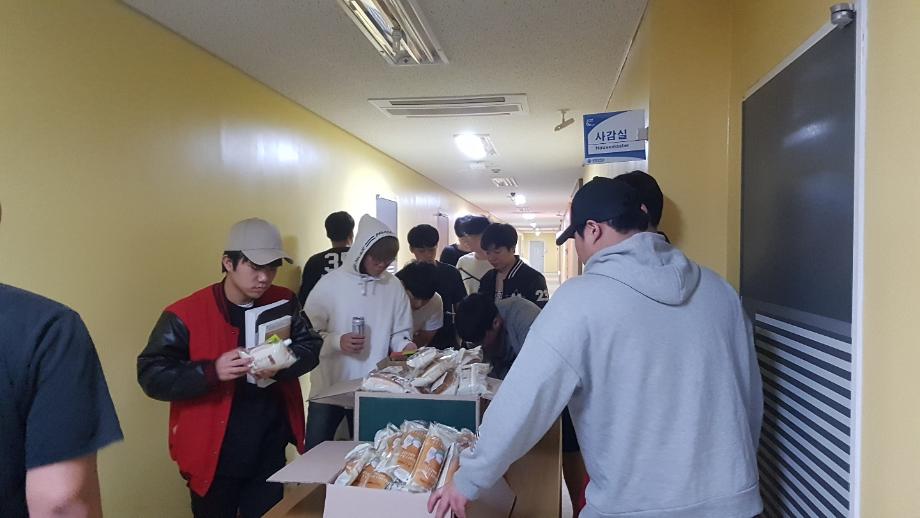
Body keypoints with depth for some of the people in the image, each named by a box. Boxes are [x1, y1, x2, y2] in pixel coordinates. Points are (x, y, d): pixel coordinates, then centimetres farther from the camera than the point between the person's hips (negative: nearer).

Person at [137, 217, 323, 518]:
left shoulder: (284, 303, -1)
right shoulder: (186, 315, -15)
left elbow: (311, 346, 2)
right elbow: (151, 376, -13)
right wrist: (211, 372, -29)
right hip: (214, 457, -3)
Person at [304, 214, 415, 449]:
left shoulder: (394, 287, -2)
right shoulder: (330, 284, -8)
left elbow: (399, 332, 5)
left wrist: (404, 345, -16)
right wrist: (337, 342, -23)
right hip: (328, 389, -2)